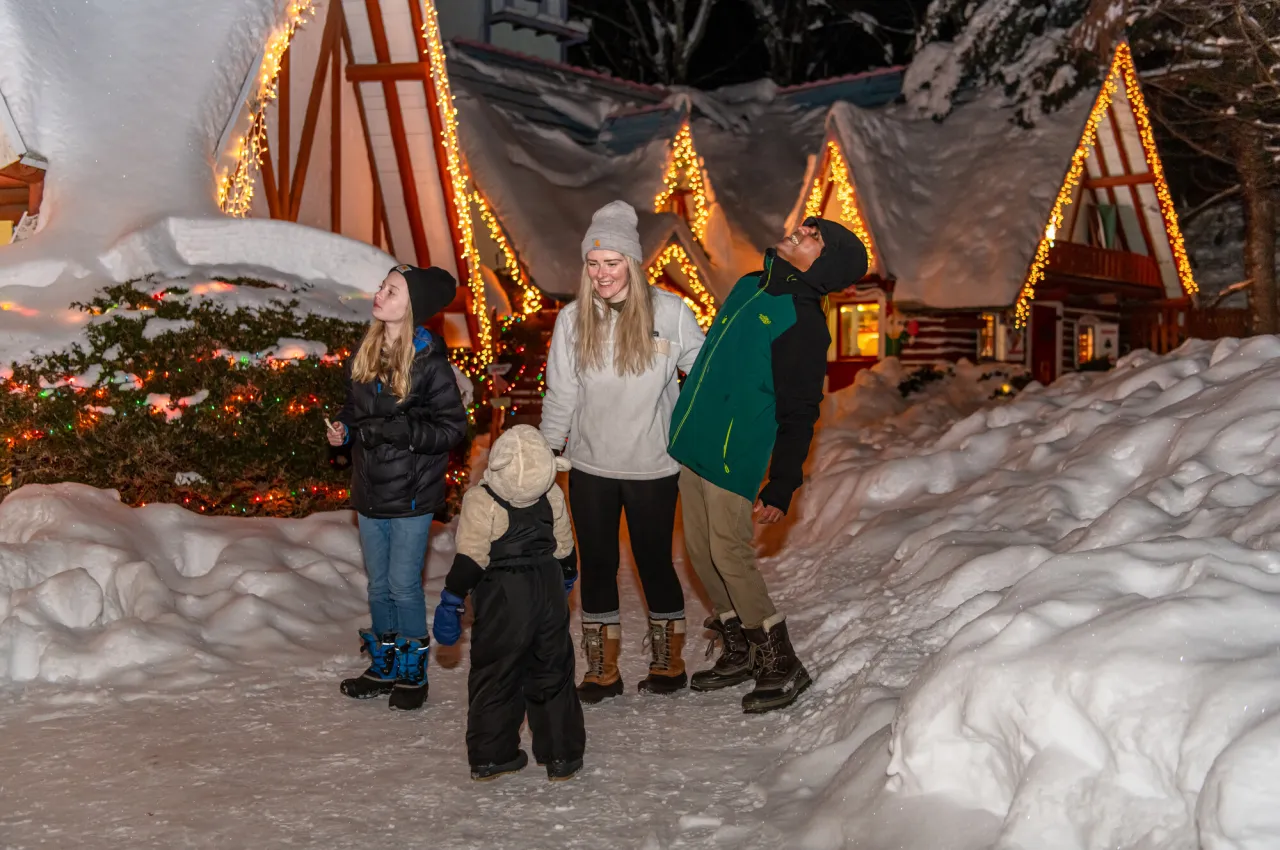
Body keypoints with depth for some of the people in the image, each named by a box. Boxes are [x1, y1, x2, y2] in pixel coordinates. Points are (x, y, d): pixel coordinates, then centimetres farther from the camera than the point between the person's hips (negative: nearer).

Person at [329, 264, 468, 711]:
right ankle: (383, 666, 31)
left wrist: (396, 430, -23)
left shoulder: (429, 362, -14)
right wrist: (343, 427, -3)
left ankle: (413, 671, 19)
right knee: (378, 583, 16)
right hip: (370, 489, 6)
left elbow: (452, 426, -13)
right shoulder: (366, 351, 4)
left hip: (411, 493, -6)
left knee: (404, 584, 1)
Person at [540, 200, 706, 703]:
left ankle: (668, 662, 30)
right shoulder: (573, 319, -4)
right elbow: (560, 396, 3)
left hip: (653, 468, -2)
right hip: (590, 469, 2)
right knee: (596, 565, 11)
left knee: (655, 563, 11)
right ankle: (602, 670, 24)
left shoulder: (669, 312, -10)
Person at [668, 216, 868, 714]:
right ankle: (739, 653, 26)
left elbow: (799, 415, -14)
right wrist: (684, 423, 25)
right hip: (692, 444, 8)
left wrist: (781, 489, -16)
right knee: (700, 550, 11)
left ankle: (782, 667, 8)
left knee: (728, 553, -7)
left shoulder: (804, 323, -14)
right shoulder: (748, 286, 11)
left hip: (734, 456, -8)